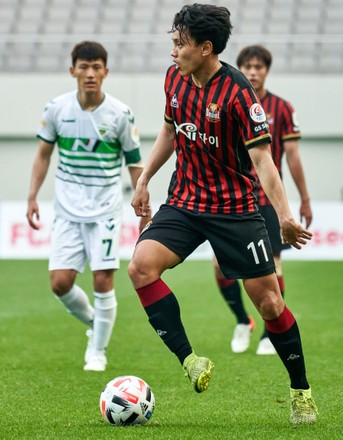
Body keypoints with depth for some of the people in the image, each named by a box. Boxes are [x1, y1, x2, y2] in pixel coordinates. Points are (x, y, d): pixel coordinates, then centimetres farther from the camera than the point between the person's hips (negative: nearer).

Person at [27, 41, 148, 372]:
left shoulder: (119, 114, -7)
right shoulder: (57, 109, -3)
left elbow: (134, 163, 3)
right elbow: (44, 152, 10)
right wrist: (32, 197, 4)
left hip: (105, 209, -2)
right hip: (67, 208, 2)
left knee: (102, 280, -8)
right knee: (60, 282, -6)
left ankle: (98, 351, 10)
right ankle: (93, 323, 24)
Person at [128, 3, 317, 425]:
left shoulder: (237, 94, -19)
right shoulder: (174, 78, 1)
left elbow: (261, 158, -20)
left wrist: (284, 216, -29)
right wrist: (144, 178, 14)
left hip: (234, 207, -5)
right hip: (184, 201, 5)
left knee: (267, 299, -3)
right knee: (141, 265, -20)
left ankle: (301, 390, 15)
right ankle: (190, 362, -17)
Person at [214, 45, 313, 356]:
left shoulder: (281, 108, 0)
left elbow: (292, 155, 1)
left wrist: (305, 200, 2)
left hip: (268, 199, -2)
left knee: (272, 265, -6)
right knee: (222, 264, -5)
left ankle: (272, 334, 6)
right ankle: (243, 322, 18)